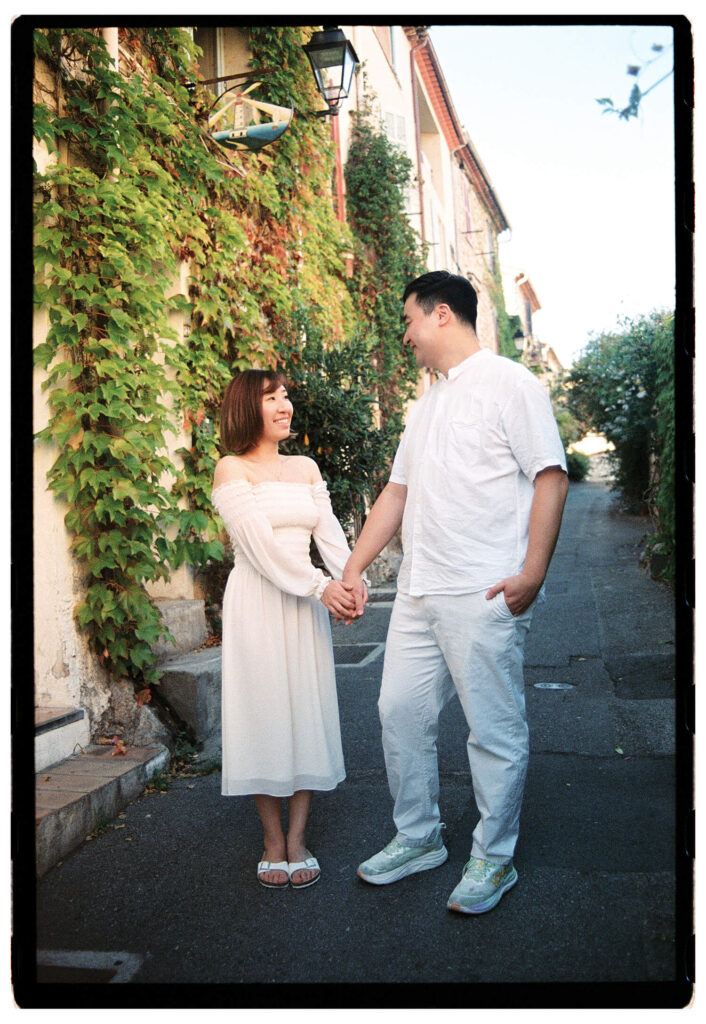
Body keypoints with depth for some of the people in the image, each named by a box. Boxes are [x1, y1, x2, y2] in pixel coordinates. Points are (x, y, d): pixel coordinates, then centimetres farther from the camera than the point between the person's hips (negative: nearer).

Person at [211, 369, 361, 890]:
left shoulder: (307, 467, 13)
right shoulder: (232, 469, -3)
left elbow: (328, 530, 2)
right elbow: (260, 543, -13)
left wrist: (351, 579, -16)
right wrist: (319, 586, -21)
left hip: (306, 601, 5)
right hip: (256, 602, -4)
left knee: (308, 709, 4)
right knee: (264, 710, 1)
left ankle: (298, 836, 15)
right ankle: (273, 839, 15)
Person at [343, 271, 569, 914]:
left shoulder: (509, 384, -3)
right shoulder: (426, 406, 20)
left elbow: (551, 476, -10)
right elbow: (397, 493, 20)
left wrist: (533, 572, -17)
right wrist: (354, 568, 16)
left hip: (485, 595, -8)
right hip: (419, 593, 8)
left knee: (495, 730, 2)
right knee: (401, 713, 12)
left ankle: (494, 860, 20)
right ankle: (418, 840, 29)